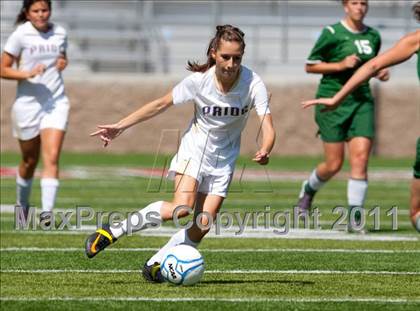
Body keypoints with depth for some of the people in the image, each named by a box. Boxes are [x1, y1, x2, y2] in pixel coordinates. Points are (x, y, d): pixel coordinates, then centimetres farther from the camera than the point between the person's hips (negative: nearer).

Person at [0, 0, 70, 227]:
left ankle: (47, 211, -21)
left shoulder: (59, 33, 5)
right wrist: (27, 74, -22)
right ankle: (22, 204, 35)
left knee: (52, 158, -14)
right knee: (29, 161, 11)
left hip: (56, 103, 2)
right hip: (28, 104, -2)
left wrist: (63, 63, 0)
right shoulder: (20, 35, -7)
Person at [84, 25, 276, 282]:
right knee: (182, 208, -26)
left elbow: (268, 127, -27)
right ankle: (114, 231, -14)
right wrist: (120, 126, -9)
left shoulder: (253, 84, -20)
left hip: (224, 159, 2)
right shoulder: (199, 80, -19)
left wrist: (265, 151, -49)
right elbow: (161, 104, -7)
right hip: (194, 148, -2)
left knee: (203, 224, -8)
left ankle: (155, 265, 11)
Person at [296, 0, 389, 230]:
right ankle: (308, 189, 31)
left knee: (360, 158, -11)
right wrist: (340, 65, -16)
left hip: (362, 102, 4)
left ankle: (355, 215, -7)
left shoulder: (373, 36, 10)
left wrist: (379, 73, 5)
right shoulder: (332, 33, -6)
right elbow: (310, 66, -4)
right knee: (334, 164, -1)